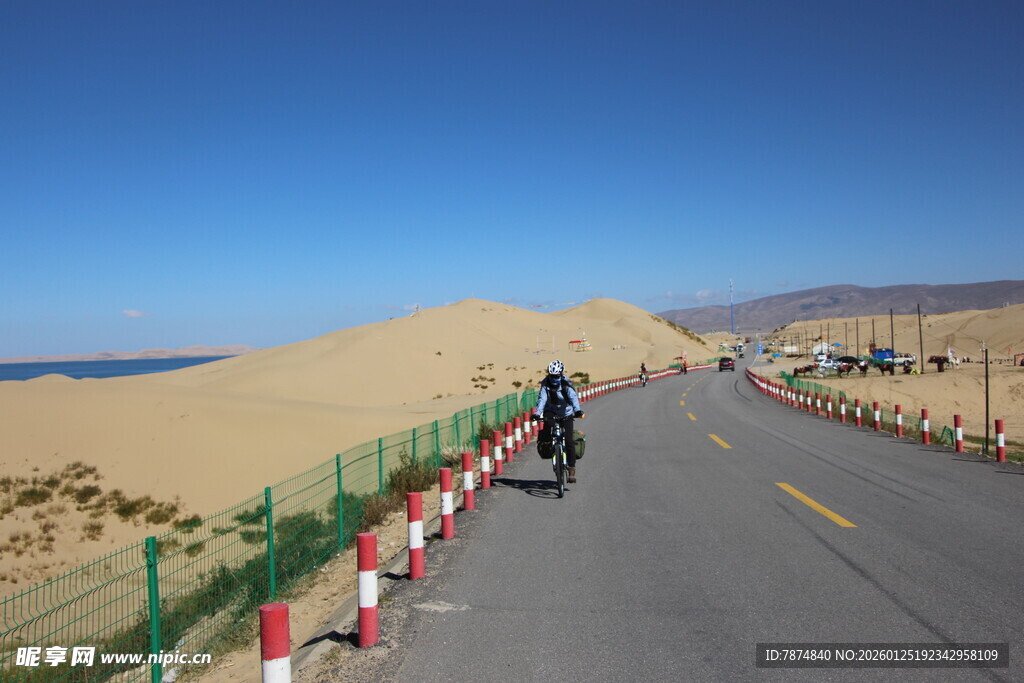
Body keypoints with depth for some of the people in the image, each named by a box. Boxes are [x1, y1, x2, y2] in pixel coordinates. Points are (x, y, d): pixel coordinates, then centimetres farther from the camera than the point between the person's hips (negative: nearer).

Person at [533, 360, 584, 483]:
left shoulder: (566, 384, -16)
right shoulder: (545, 384, -10)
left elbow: (573, 397, -31)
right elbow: (542, 399, -21)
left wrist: (577, 410, -49)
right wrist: (537, 413, -38)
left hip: (566, 414, -2)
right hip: (551, 413, 2)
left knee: (569, 441, -11)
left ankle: (572, 469, -2)